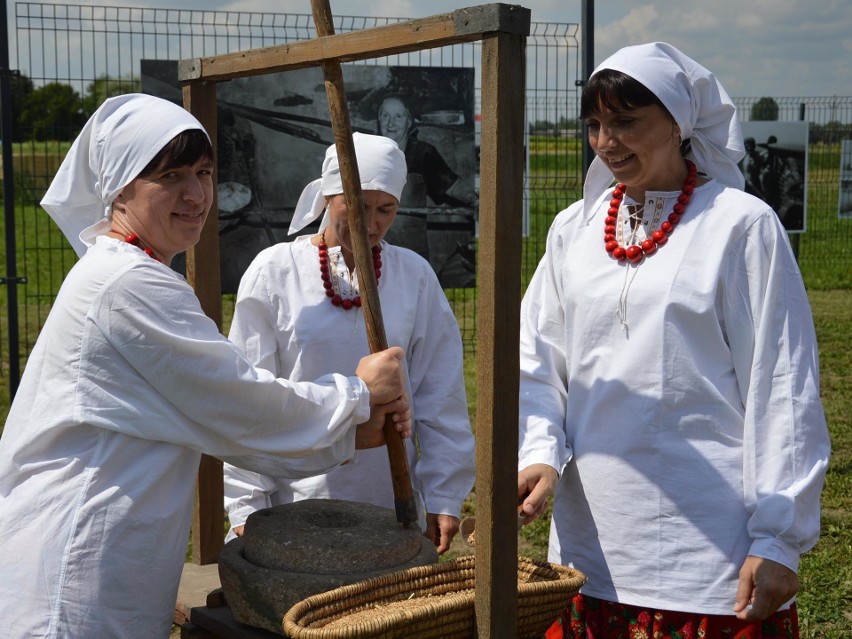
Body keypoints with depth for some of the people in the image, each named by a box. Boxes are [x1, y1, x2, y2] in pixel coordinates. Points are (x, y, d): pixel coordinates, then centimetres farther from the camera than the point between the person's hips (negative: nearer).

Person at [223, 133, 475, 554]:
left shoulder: (414, 275, 3)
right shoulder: (275, 271, -2)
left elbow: (439, 397, 7)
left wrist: (444, 497, 4)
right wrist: (245, 506, -4)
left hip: (390, 502, 2)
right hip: (294, 500, -1)